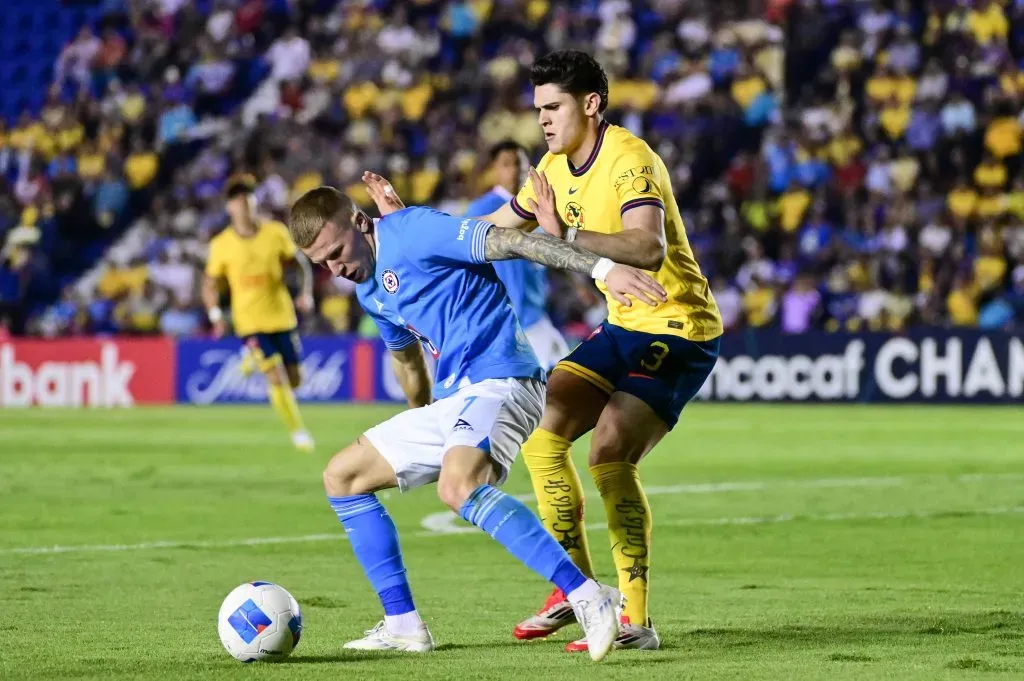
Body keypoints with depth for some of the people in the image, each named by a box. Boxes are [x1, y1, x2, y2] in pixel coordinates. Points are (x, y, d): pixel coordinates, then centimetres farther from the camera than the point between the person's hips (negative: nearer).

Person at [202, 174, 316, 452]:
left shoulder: (276, 233, -4)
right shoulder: (221, 244, -6)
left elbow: (301, 265, 6)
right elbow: (210, 284, 4)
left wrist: (306, 294, -11)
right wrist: (215, 314, -11)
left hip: (282, 316, 3)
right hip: (250, 321, -3)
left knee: (294, 380, 8)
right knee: (276, 378, -15)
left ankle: (254, 360, 38)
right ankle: (297, 431, 0)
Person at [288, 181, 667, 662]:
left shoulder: (410, 231, -11)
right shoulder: (370, 291, 17)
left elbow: (511, 242, -20)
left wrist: (603, 268, -29)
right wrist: (424, 433, 42)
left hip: (498, 379, -10)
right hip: (450, 399, 10)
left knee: (458, 486, -36)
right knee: (342, 478, 12)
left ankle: (591, 600, -40)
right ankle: (403, 626, 9)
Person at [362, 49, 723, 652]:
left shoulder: (629, 161, -21)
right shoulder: (556, 167, 7)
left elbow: (650, 247, -38)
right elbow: (493, 229, 19)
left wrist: (566, 235, -44)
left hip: (679, 331, -9)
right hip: (625, 327, 9)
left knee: (610, 455, -22)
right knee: (542, 432, 2)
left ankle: (637, 621, -18)